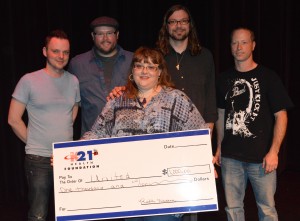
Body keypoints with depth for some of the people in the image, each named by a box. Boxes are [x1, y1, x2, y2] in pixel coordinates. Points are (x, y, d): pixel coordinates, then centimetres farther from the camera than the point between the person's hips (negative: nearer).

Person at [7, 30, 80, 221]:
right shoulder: (29, 81, -5)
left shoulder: (73, 81, 7)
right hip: (39, 159, -3)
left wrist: (65, 139, 11)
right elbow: (14, 119, -1)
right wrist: (34, 143, 0)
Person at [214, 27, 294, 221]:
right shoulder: (225, 79, 9)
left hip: (261, 156, -3)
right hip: (230, 156, 4)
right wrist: (219, 147, 13)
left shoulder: (267, 77, -3)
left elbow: (281, 115, -4)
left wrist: (273, 151, -11)